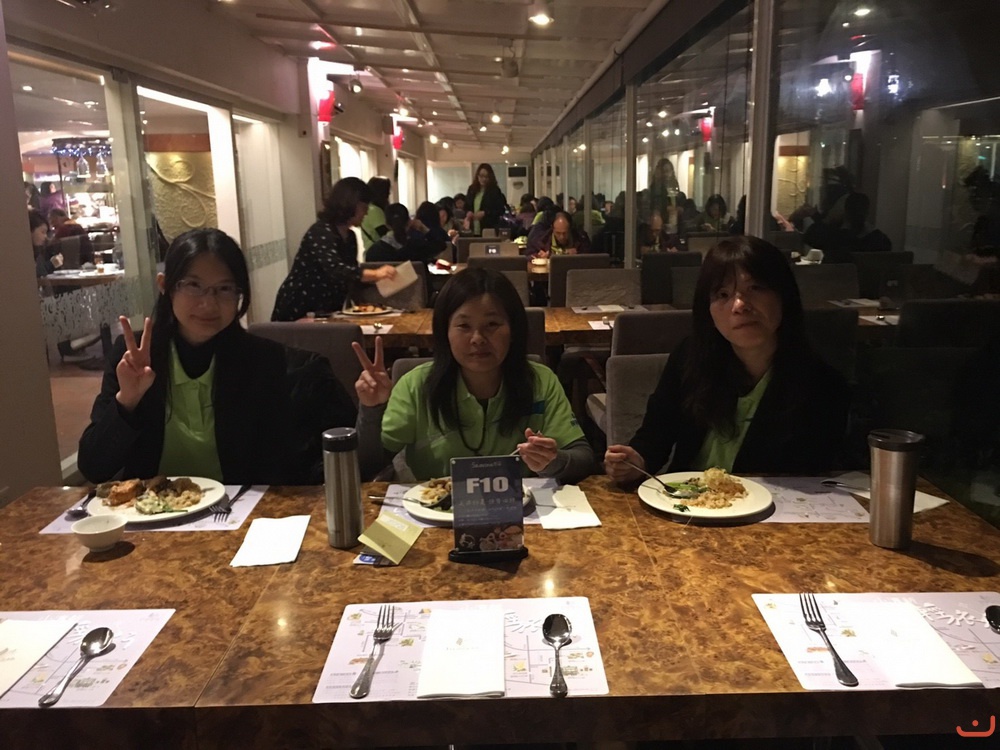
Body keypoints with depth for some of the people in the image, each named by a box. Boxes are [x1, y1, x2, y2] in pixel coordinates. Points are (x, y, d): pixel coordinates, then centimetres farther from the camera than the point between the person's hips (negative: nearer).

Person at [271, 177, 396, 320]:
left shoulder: (349, 237, 7)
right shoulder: (321, 233, -19)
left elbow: (351, 273, 10)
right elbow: (335, 270, -35)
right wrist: (375, 274, -46)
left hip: (325, 314, 8)